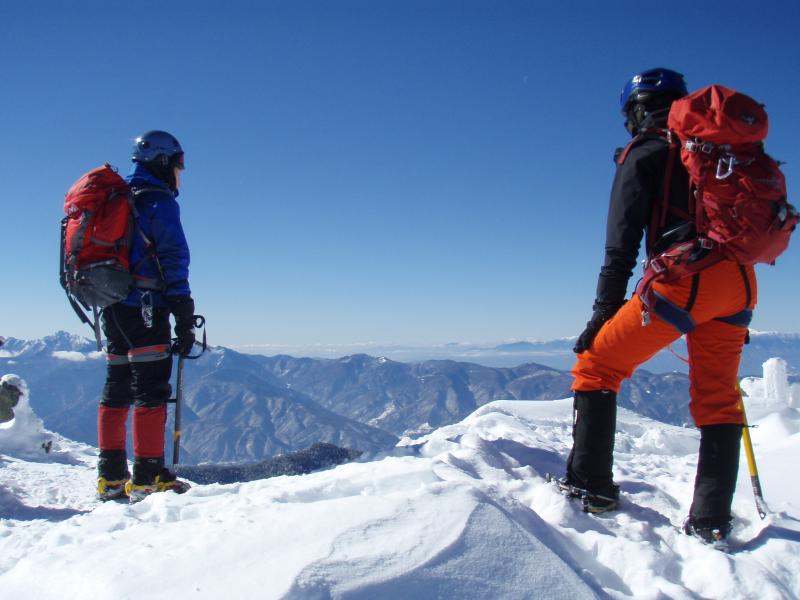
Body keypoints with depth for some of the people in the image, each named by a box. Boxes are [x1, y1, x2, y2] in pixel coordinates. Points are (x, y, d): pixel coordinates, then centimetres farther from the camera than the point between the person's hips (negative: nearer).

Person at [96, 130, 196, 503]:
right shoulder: (159, 200, -5)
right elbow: (174, 259, -14)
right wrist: (184, 319, -15)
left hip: (112, 308, 9)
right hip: (144, 308, -9)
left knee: (116, 391, 11)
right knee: (151, 391, -8)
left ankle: (111, 478, 15)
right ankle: (148, 479, -8)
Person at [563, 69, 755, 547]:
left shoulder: (645, 153, 5)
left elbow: (622, 243, -3)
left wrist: (604, 312, -1)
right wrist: (735, 313, 25)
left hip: (685, 277, -7)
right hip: (740, 280, 7)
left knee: (596, 365, 5)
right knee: (718, 397, 13)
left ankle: (590, 486, 5)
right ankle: (712, 520, 10)